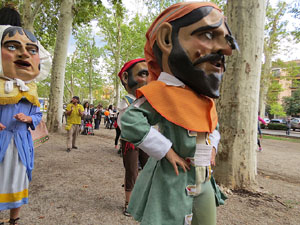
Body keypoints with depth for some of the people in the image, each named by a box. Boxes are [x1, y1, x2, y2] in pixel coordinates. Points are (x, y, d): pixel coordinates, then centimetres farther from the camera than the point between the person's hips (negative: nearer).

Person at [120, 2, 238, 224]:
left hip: (203, 182, 8)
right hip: (172, 182, -8)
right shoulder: (163, 94, -19)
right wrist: (166, 151, -25)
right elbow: (130, 122, -30)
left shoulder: (204, 100, 7)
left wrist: (211, 147, 6)